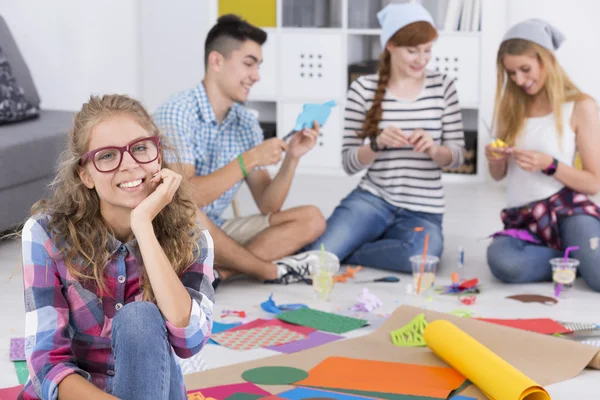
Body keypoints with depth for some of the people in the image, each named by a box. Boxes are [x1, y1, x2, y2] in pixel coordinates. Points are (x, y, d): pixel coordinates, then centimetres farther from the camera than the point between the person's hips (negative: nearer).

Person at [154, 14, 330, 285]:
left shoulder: (246, 122, 4)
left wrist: (291, 158, -12)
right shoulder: (176, 113, -17)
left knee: (311, 219, -5)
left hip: (217, 233, 7)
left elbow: (268, 206, 4)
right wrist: (248, 160, -26)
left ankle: (217, 273, -22)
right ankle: (271, 271, -14)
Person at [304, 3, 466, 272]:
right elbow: (349, 162, -3)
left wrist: (433, 149, -20)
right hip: (371, 200, -1)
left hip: (423, 212, 2)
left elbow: (458, 156, 2)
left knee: (422, 256, -35)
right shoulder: (363, 89, -3)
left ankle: (346, 252, -5)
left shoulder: (443, 86, 1)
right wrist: (377, 144, -23)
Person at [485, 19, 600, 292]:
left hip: (567, 208, -3)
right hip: (521, 217, 4)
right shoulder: (511, 107, 11)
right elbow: (498, 175, 17)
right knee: (502, 262, -34)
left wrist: (548, 164, -17)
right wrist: (495, 159, -6)